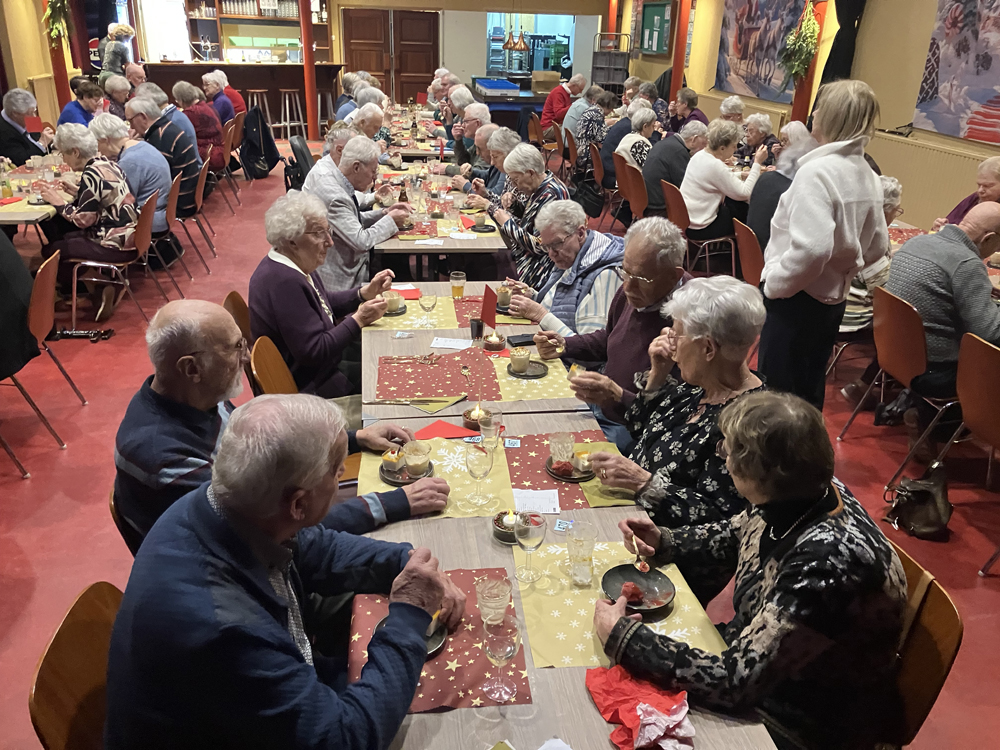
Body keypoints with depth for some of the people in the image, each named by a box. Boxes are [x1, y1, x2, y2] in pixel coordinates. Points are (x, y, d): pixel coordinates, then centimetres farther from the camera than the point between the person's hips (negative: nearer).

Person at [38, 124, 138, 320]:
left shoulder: (91, 174, -17)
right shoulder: (108, 164, 9)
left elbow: (83, 220, -17)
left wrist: (59, 203, -4)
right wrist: (78, 192, 15)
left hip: (116, 245, -9)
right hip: (129, 236, 9)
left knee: (51, 250, 2)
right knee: (65, 237, 24)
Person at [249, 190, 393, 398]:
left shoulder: (293, 265, 0)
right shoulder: (284, 282, -30)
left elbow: (323, 304, 16)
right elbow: (314, 352, -30)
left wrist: (365, 293, 1)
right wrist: (358, 320, -22)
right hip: (306, 387, -9)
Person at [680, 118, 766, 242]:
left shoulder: (699, 155, 3)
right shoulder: (715, 166, -25)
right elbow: (745, 193, -21)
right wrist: (757, 163, -15)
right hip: (699, 230, -9)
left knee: (737, 203, 18)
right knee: (746, 210, 7)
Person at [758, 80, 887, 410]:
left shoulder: (817, 171, -20)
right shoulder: (867, 176, 6)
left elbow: (811, 246, -31)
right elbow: (876, 246, 14)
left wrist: (774, 284, -17)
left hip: (796, 300, -8)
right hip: (832, 298, 9)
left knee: (777, 393, 3)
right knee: (809, 392, 20)